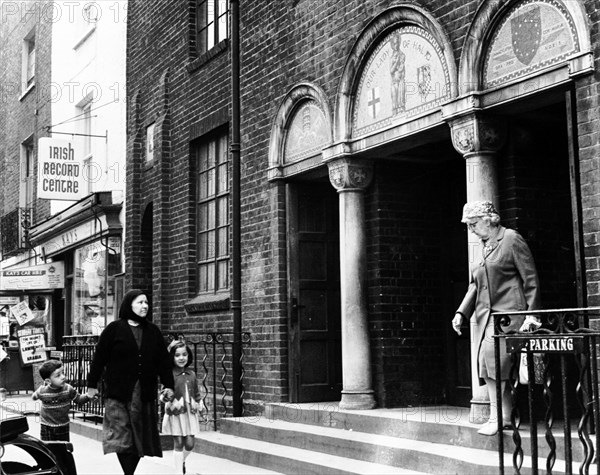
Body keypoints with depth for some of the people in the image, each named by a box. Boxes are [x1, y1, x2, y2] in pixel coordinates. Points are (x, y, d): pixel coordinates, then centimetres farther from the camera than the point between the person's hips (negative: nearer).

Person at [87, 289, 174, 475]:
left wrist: (168, 384, 7)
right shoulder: (114, 329, 0)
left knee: (140, 437, 5)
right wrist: (92, 384, 0)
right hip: (119, 392, -4)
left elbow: (163, 360, 12)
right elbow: (99, 357, 1)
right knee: (121, 437, -8)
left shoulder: (153, 331, 11)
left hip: (145, 393, 4)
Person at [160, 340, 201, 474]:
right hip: (175, 413, -4)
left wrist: (197, 404, 5)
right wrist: (166, 397, -28)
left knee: (190, 443, 6)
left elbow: (197, 393, 17)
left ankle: (181, 461, 36)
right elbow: (164, 395, -8)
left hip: (190, 413, 4)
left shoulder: (191, 374, 6)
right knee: (178, 443, 0)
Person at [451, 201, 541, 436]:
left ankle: (497, 416, -10)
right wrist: (461, 312, 8)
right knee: (487, 363, 3)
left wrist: (531, 313, -13)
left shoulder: (511, 239, -5)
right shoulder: (484, 246, 17)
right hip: (488, 315, 8)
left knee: (491, 356, -18)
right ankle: (506, 416, 12)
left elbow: (531, 279, -7)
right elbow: (475, 284, 19)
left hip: (508, 313, -8)